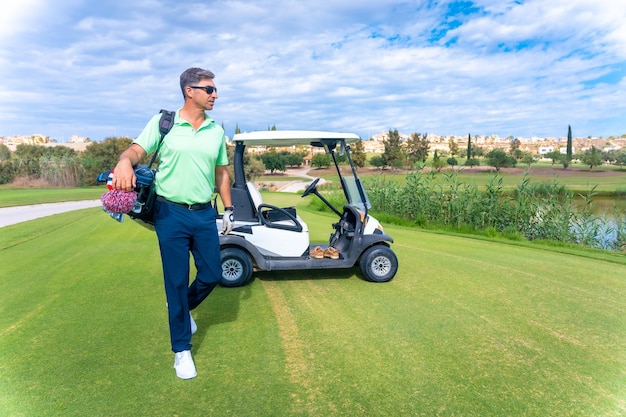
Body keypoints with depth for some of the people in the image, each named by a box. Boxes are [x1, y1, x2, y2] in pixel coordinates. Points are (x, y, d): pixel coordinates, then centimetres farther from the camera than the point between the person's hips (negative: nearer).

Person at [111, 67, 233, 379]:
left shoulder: (216, 130, 8)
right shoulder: (162, 122, -3)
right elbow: (137, 149, -8)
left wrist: (228, 208, 12)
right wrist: (125, 161, -32)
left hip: (204, 214, 4)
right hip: (171, 213, -3)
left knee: (211, 275, 8)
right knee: (176, 281, 3)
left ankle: (182, 308, 41)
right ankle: (181, 349, 19)